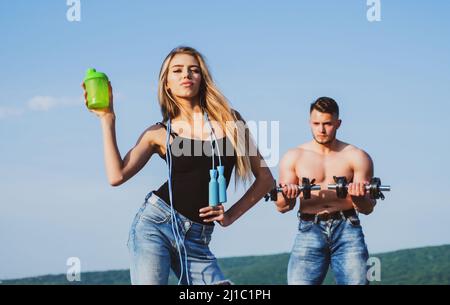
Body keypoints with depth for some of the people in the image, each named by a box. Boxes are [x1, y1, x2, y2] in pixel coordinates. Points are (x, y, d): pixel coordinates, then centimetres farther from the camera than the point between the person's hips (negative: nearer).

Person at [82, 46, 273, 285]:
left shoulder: (230, 120, 8)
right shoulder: (159, 132, 7)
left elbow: (264, 178, 13)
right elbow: (117, 176, -5)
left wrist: (231, 215, 3)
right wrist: (107, 119, 0)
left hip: (196, 240, 2)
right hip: (156, 223, -1)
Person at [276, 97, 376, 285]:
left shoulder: (357, 157, 9)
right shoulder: (293, 157, 11)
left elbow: (368, 208, 7)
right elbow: (282, 207, 9)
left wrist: (359, 198, -16)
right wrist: (287, 198, -15)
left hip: (347, 229, 0)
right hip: (309, 230, 0)